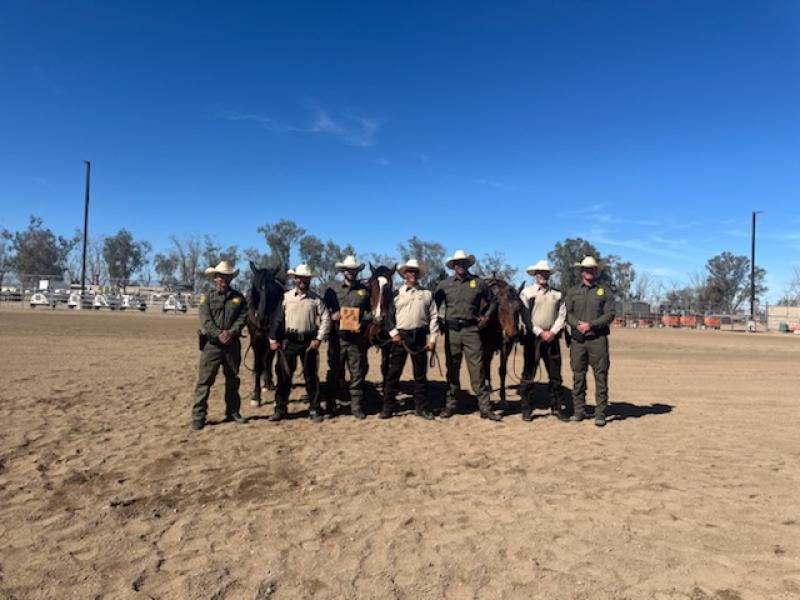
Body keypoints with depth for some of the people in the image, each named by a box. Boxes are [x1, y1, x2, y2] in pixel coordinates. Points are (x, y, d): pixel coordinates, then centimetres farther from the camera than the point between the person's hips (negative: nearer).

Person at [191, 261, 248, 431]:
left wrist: (231, 332, -18)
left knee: (233, 380, 12)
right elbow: (205, 320, -8)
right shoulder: (207, 297, 3)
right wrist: (218, 334, -21)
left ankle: (233, 412, 25)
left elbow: (242, 318, -2)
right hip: (211, 344, -2)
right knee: (204, 380, -3)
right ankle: (198, 416, 3)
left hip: (232, 344, 2)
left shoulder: (239, 298, 8)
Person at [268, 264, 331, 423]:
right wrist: (273, 340, 1)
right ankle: (280, 408, 18)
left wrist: (319, 339, -8)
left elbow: (325, 319, -2)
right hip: (289, 341, 1)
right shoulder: (286, 297, 2)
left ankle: (314, 410, 17)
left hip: (309, 341, 0)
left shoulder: (315, 298, -1)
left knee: (311, 376, 6)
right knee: (284, 375, 5)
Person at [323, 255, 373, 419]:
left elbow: (369, 312, 8)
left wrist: (362, 323, -9)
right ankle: (330, 405, 21)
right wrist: (331, 315, -11)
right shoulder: (333, 287, 7)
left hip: (357, 337, 1)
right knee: (335, 372, 8)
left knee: (357, 372, 4)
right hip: (337, 336, 0)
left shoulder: (364, 290, 8)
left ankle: (356, 406, 14)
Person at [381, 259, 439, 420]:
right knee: (393, 373, 1)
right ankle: (388, 408, 9)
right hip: (400, 336, -1)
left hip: (419, 337, 1)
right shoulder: (397, 294, 6)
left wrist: (432, 338, -3)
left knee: (421, 374, 7)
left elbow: (434, 317, 4)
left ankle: (421, 408, 17)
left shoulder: (427, 294, 6)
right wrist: (394, 333, -6)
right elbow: (389, 315, 6)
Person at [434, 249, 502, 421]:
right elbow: (435, 305, 12)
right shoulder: (444, 285, 5)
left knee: (477, 368, -2)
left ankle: (485, 408, 3)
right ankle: (450, 405, 21)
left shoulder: (479, 283, 5)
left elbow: (492, 302, 17)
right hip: (451, 330, 1)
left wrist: (486, 316, 5)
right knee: (452, 368, 10)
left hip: (471, 330, -1)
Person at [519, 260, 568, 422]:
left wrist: (553, 332, -10)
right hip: (533, 337, -3)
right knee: (528, 373, 0)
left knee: (555, 374, 7)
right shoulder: (527, 292, 2)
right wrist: (540, 333, -12)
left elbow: (562, 315, 5)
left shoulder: (557, 294, 12)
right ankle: (526, 409, 7)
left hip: (552, 337, 3)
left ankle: (557, 407, 16)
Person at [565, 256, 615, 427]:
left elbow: (610, 314, -3)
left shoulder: (605, 291, 7)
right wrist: (578, 325, -14)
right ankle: (579, 411, 15)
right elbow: (567, 313, 4)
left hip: (598, 339, -2)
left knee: (601, 376, -2)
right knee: (578, 375, 6)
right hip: (577, 339, 2)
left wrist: (590, 325, -14)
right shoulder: (572, 291, 12)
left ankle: (600, 414, 4)